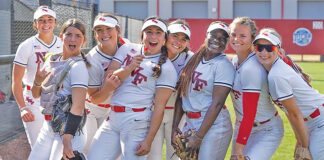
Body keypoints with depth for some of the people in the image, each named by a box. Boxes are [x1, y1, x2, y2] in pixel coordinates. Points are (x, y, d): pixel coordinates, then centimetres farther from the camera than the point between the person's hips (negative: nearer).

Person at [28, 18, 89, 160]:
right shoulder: (52, 60, 11)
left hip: (68, 127, -8)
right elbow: (36, 95, 17)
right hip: (48, 127, 8)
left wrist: (66, 140, -28)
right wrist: (37, 82, -6)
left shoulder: (78, 66, -12)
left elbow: (78, 106, -20)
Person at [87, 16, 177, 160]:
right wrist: (129, 68, -14)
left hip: (137, 121, -5)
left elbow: (159, 106, -8)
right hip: (112, 118, 5)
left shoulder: (166, 68, -2)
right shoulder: (127, 49, 12)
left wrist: (148, 140, -13)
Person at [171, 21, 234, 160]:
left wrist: (198, 137, -16)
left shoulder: (224, 65, -10)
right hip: (190, 124, 6)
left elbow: (217, 103, -15)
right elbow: (181, 94, 11)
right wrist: (174, 127, 5)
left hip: (213, 126, -6)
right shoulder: (194, 60, 10)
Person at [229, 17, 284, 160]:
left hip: (267, 130, -8)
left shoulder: (251, 68, -26)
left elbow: (249, 114, -26)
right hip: (243, 125, 8)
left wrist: (238, 147, -24)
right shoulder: (236, 60, 0)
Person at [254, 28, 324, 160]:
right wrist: (299, 141, 12)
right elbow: (289, 110, 9)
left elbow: (295, 114, -19)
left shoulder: (277, 76, -24)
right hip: (312, 125, 9)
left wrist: (304, 146, -9)